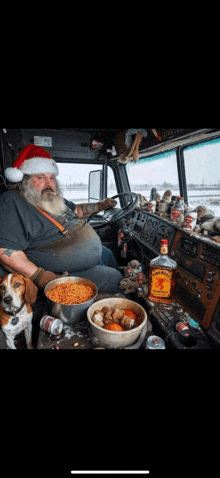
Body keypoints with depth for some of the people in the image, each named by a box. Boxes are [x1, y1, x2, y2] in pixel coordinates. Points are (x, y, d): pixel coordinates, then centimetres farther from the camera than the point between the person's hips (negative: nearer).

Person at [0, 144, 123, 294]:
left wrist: (101, 205, 14)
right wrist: (42, 278, -34)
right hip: (65, 276, -9)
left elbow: (77, 210, 25)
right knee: (114, 278, -12)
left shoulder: (54, 199, 9)